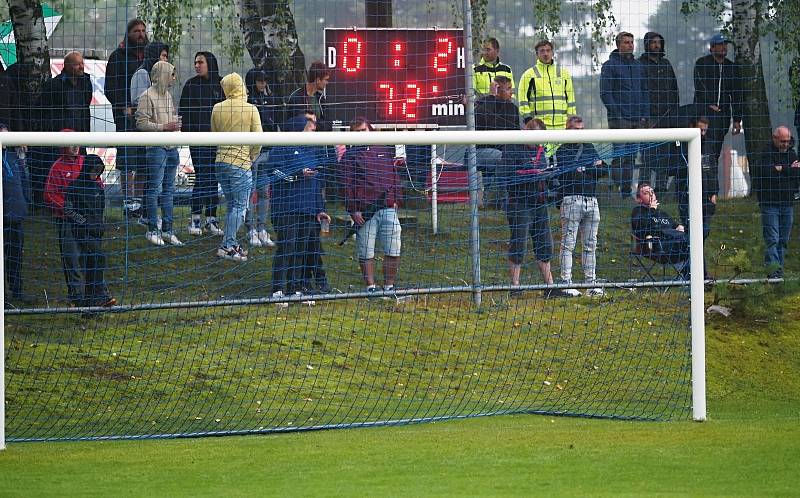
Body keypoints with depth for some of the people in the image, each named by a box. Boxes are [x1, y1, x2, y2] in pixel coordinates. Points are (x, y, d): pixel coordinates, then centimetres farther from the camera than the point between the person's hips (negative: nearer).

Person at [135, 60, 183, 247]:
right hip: (156, 148, -8)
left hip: (171, 147, 8)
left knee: (168, 189, 11)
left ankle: (167, 229, 16)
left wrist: (176, 125, 12)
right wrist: (164, 127, -19)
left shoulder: (167, 95, 16)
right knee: (155, 189, -5)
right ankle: (152, 230, -1)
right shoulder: (148, 96, -11)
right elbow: (141, 123, -17)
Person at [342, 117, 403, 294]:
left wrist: (396, 198, 10)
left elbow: (394, 175, 21)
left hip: (388, 208, 3)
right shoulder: (350, 155, 5)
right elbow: (348, 185, 0)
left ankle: (389, 286, 10)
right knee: (366, 253, -1)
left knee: (393, 251, -1)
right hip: (364, 211, -3)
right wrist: (353, 210, -8)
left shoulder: (384, 149, 17)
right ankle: (370, 286, 8)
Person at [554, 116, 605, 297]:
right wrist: (591, 169, -6)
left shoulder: (589, 148, 19)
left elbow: (601, 171, 9)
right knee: (568, 244, -7)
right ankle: (566, 283, -7)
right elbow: (566, 174, -12)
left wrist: (582, 170, -6)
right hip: (572, 199, -6)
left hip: (592, 200, 6)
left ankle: (591, 283, 12)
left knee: (590, 245, 8)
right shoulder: (563, 151, 2)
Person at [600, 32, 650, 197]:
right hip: (619, 119, -6)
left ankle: (628, 190, 11)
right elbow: (605, 93, -7)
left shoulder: (638, 66, 16)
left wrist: (645, 115, 8)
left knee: (631, 156, 7)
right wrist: (617, 114, -14)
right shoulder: (609, 66, -2)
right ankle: (618, 189, -10)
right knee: (619, 156, -10)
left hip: (638, 119, 6)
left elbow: (645, 92, 19)